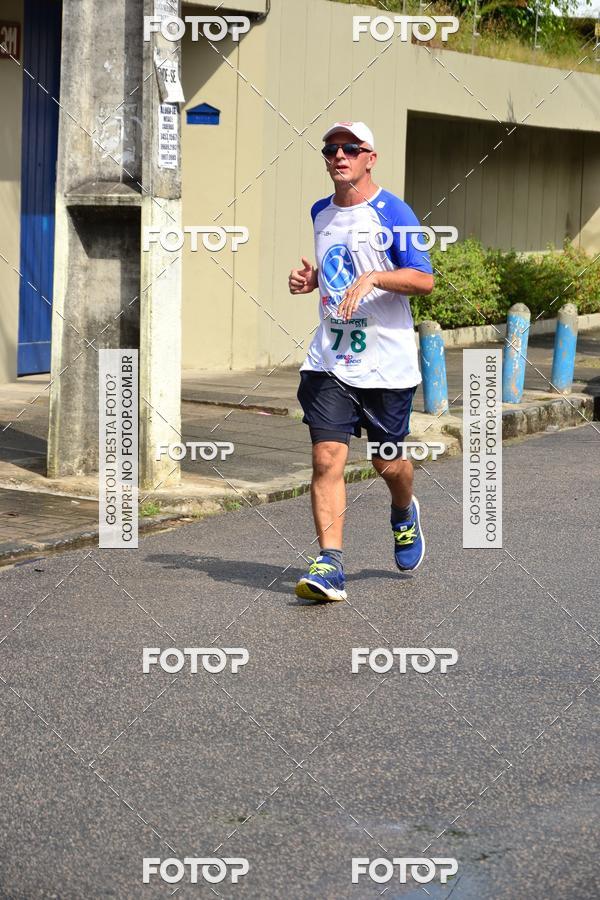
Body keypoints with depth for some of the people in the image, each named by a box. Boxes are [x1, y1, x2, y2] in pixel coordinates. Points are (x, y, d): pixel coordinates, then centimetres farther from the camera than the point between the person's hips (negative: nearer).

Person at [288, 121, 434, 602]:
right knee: (326, 457, -11)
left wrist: (373, 277, -26)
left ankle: (405, 515, 42)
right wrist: (310, 279, 8)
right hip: (329, 360, 4)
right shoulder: (320, 213, 12)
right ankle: (330, 564, -12)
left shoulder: (392, 212, -7)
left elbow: (424, 279, -12)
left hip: (386, 362, -4)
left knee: (389, 463, 8)